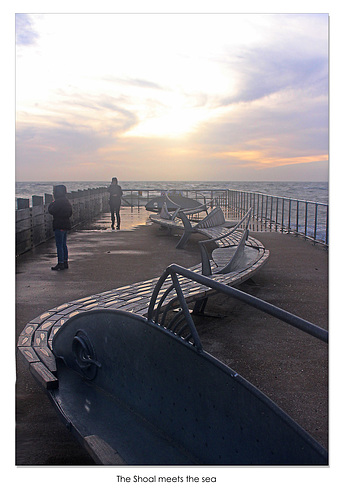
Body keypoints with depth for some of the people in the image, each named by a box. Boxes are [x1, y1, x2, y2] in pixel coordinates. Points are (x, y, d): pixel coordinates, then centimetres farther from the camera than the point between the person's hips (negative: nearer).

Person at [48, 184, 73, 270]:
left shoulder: (58, 202, -17)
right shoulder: (67, 201, 12)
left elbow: (51, 211, -13)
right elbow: (70, 213, 19)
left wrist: (52, 202, -1)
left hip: (59, 225, -9)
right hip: (66, 224, 9)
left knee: (59, 245, -5)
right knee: (64, 244, 16)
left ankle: (60, 264, -3)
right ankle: (65, 262, 21)